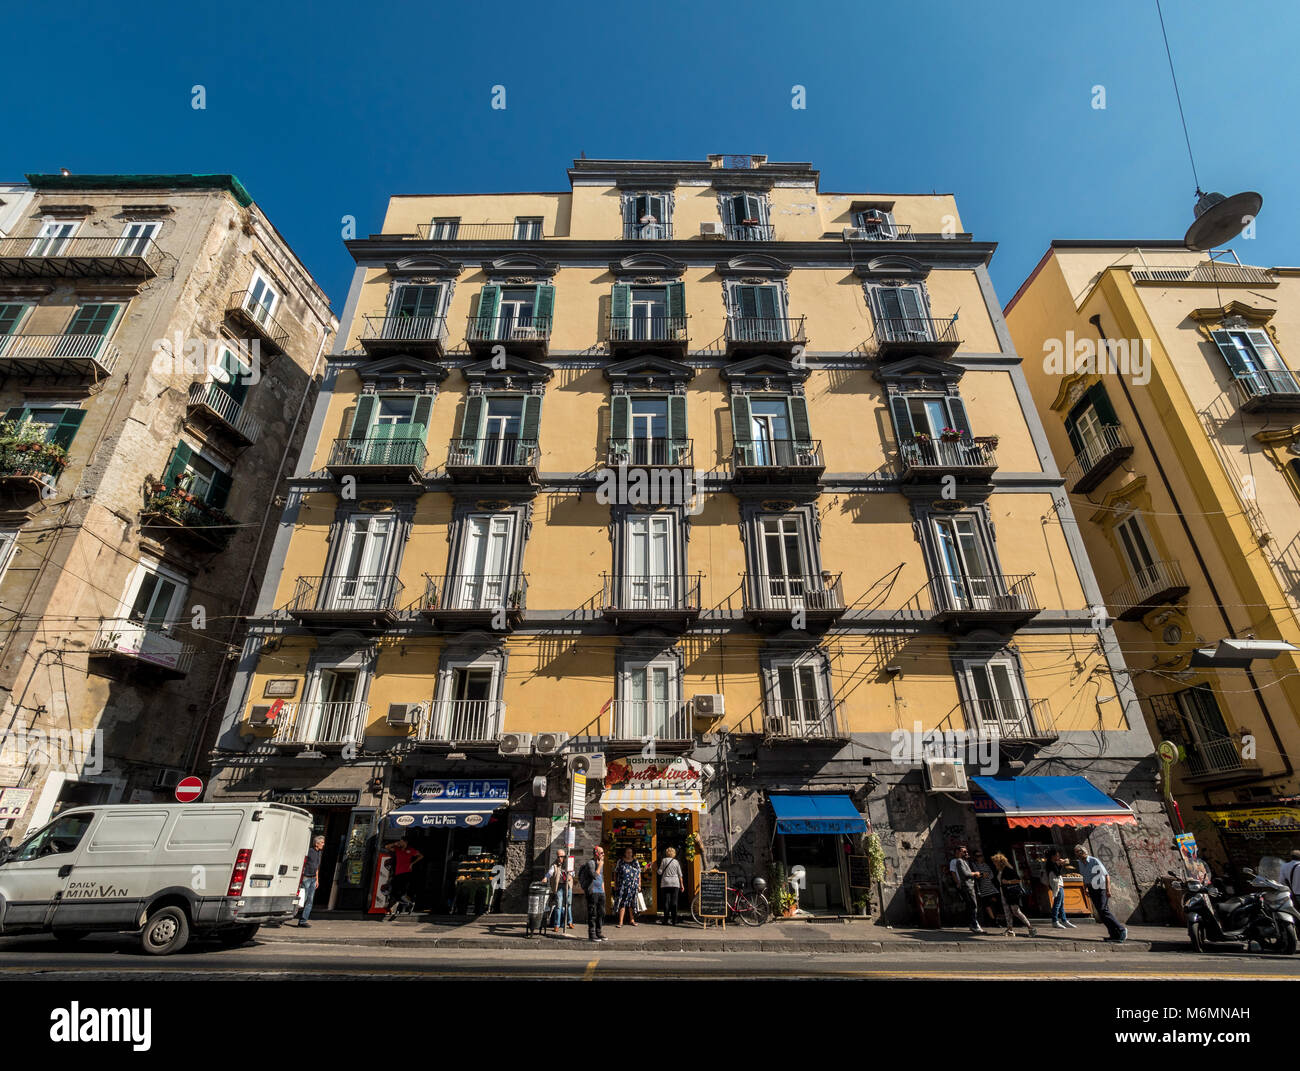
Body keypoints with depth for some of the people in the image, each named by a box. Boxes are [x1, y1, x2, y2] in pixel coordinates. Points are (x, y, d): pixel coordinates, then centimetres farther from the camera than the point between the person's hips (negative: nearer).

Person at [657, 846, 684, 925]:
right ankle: (674, 920, 4)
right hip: (675, 883, 1)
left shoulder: (664, 860, 0)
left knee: (666, 902, 3)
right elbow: (680, 874, 8)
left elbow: (660, 872, -1)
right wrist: (681, 884, 14)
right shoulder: (676, 862, 6)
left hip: (665, 883, -1)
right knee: (674, 902, 4)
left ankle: (665, 919, 1)